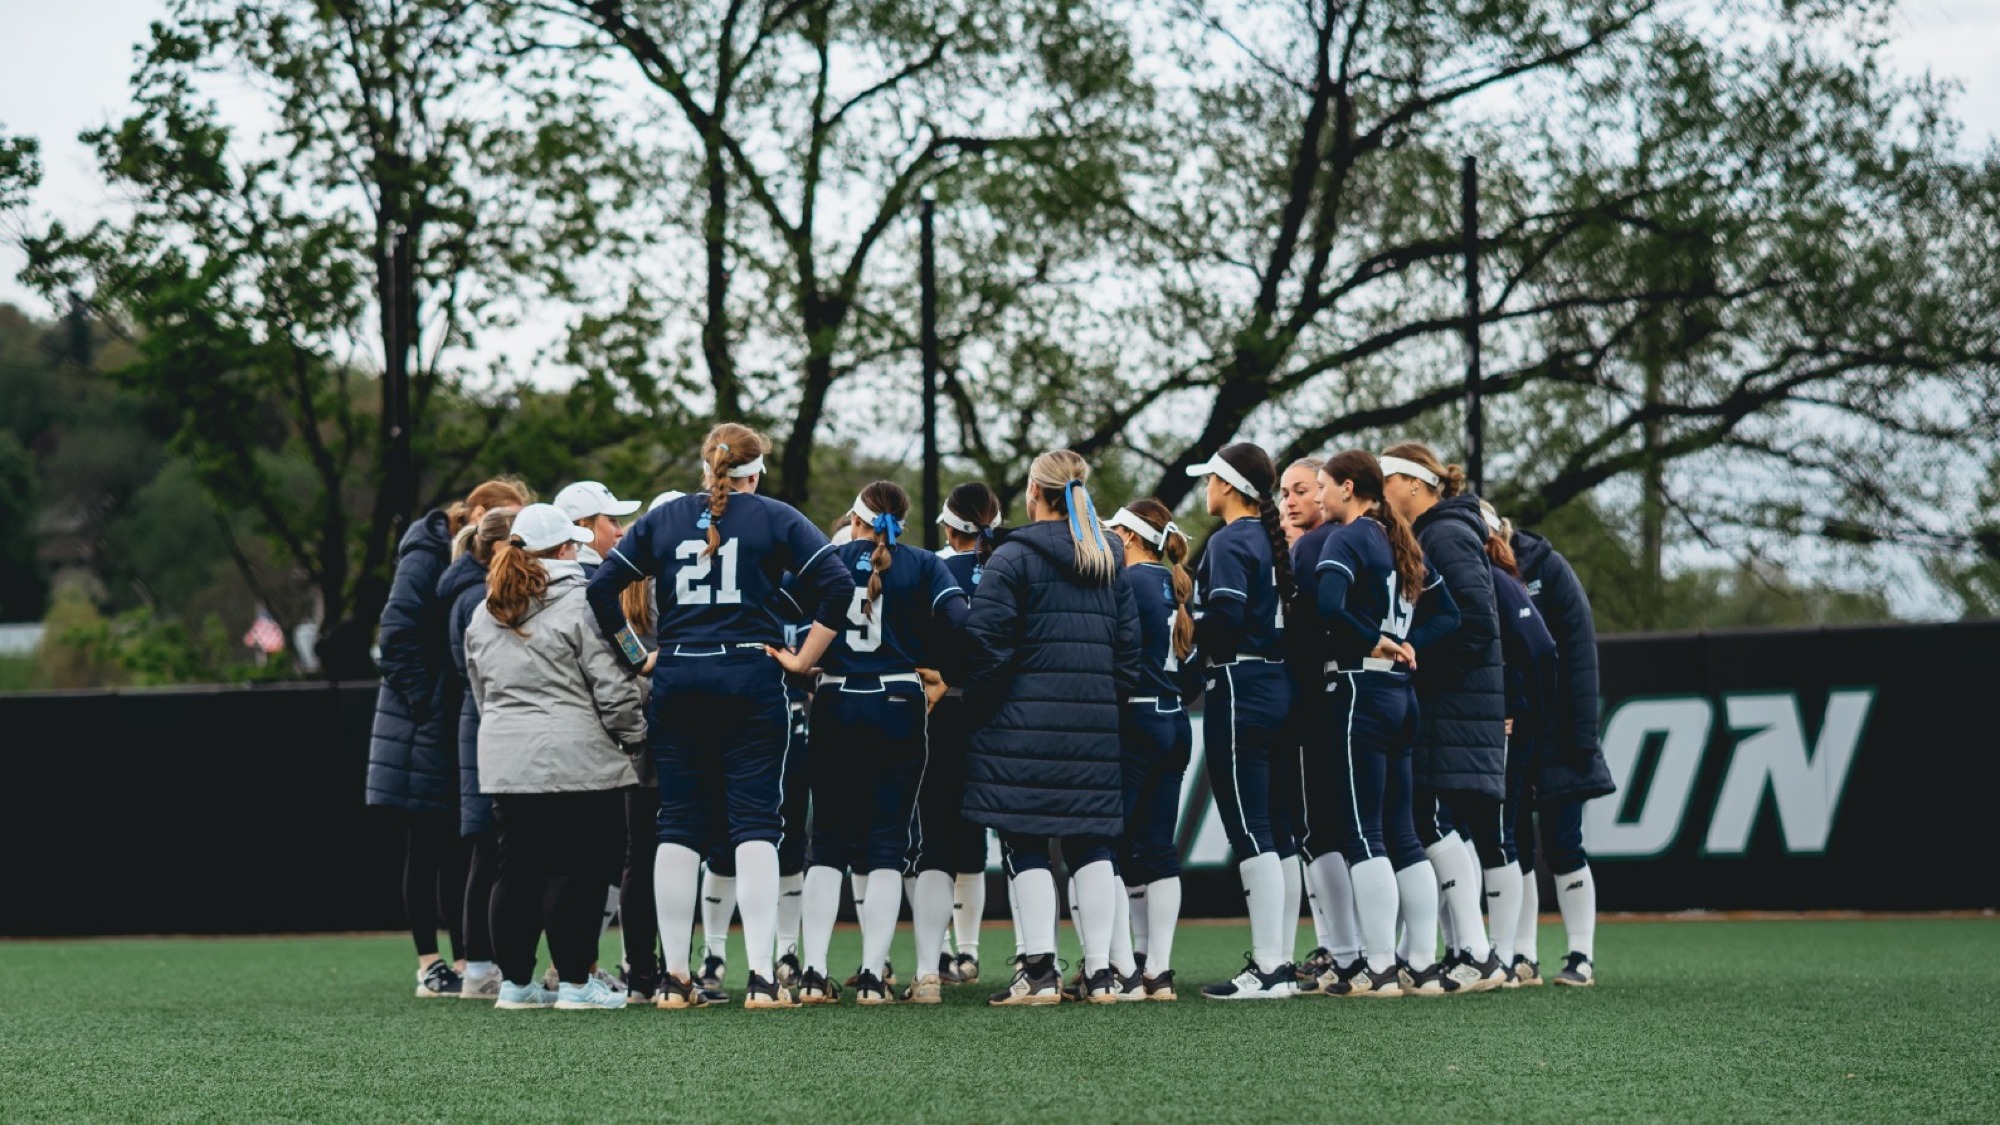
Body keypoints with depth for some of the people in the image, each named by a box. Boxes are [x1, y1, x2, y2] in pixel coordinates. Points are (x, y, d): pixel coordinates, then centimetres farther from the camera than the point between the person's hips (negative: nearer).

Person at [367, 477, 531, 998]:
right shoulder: (425, 558, -10)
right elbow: (397, 635, -16)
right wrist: (425, 703, -18)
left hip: (467, 731, 7)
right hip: (428, 732, -7)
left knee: (459, 850, 7)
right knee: (426, 848, -1)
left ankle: (464, 962, 8)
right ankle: (429, 964, 4)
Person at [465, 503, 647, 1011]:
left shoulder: (485, 614, 14)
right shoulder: (579, 603, -9)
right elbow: (614, 686, -11)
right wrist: (633, 736, 4)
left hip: (504, 759, 7)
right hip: (575, 759, -7)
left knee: (517, 869, 11)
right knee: (577, 869, -2)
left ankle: (515, 981, 13)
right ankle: (575, 982, -2)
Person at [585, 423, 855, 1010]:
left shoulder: (662, 519, 11)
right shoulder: (775, 519, 3)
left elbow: (601, 588, 5)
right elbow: (837, 586, -7)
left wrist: (638, 655, 10)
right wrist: (803, 659, -2)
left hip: (676, 681, 3)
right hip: (751, 682, -2)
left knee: (679, 826, 7)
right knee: (755, 824, -2)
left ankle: (675, 978, 7)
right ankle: (762, 977, -10)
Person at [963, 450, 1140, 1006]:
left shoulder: (1013, 557, -5)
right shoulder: (1110, 561, 13)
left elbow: (986, 642, -11)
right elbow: (1129, 646, 12)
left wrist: (976, 706, -1)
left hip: (1024, 724, -5)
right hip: (1096, 724, 5)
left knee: (1026, 843, -2)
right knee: (1092, 842, 8)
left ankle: (1039, 970, -8)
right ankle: (1100, 972, 5)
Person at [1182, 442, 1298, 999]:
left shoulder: (1229, 542, -10)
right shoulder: (1274, 541, 15)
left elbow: (1226, 615, -22)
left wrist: (1193, 640, -6)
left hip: (1239, 689, -9)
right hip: (1280, 686, 9)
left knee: (1250, 832, -8)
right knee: (1275, 830, 11)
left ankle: (1267, 969, -9)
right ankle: (1281, 960, 14)